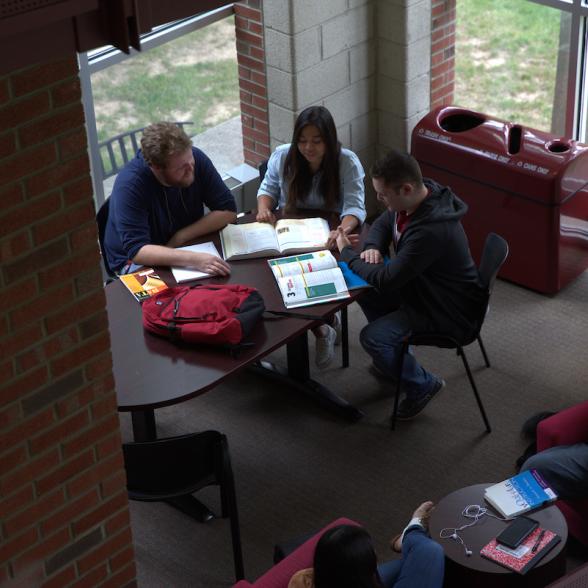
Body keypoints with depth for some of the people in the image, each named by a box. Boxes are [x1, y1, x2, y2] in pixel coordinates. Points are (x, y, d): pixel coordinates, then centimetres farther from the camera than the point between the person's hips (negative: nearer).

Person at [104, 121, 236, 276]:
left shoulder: (197, 159, -14)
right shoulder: (129, 184, -29)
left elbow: (228, 210, -9)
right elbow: (136, 250, -35)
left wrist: (181, 237, -20)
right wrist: (194, 259, -48)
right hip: (136, 260, -5)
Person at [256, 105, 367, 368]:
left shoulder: (347, 162, -12)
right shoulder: (282, 156, -4)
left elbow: (355, 206, -20)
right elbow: (268, 189, 11)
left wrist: (343, 229, -44)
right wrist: (263, 207, -14)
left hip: (328, 240, -2)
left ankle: (323, 328, 3)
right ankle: (323, 328, -1)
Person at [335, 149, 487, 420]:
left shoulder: (431, 231, -37)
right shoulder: (416, 198, -8)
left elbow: (386, 280, -32)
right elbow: (383, 223, 12)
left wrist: (347, 253, -17)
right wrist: (373, 247, -10)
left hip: (450, 312, -10)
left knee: (371, 338, -19)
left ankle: (422, 385, 4)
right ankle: (394, 353, 27)